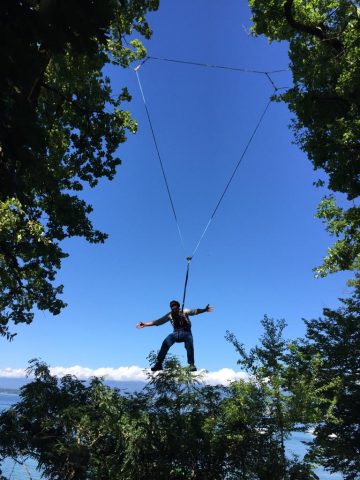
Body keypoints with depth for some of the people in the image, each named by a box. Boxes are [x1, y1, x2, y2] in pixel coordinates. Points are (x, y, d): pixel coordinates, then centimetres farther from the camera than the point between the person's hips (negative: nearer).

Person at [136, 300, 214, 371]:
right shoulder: (170, 315, 5)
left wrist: (204, 310, -38)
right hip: (176, 333, 2)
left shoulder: (184, 311, -2)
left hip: (186, 333, -2)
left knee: (189, 345, -31)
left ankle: (191, 364, -21)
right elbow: (158, 322, 7)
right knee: (165, 343, -22)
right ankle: (159, 364, -15)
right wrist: (145, 324, 1)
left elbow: (194, 311, -19)